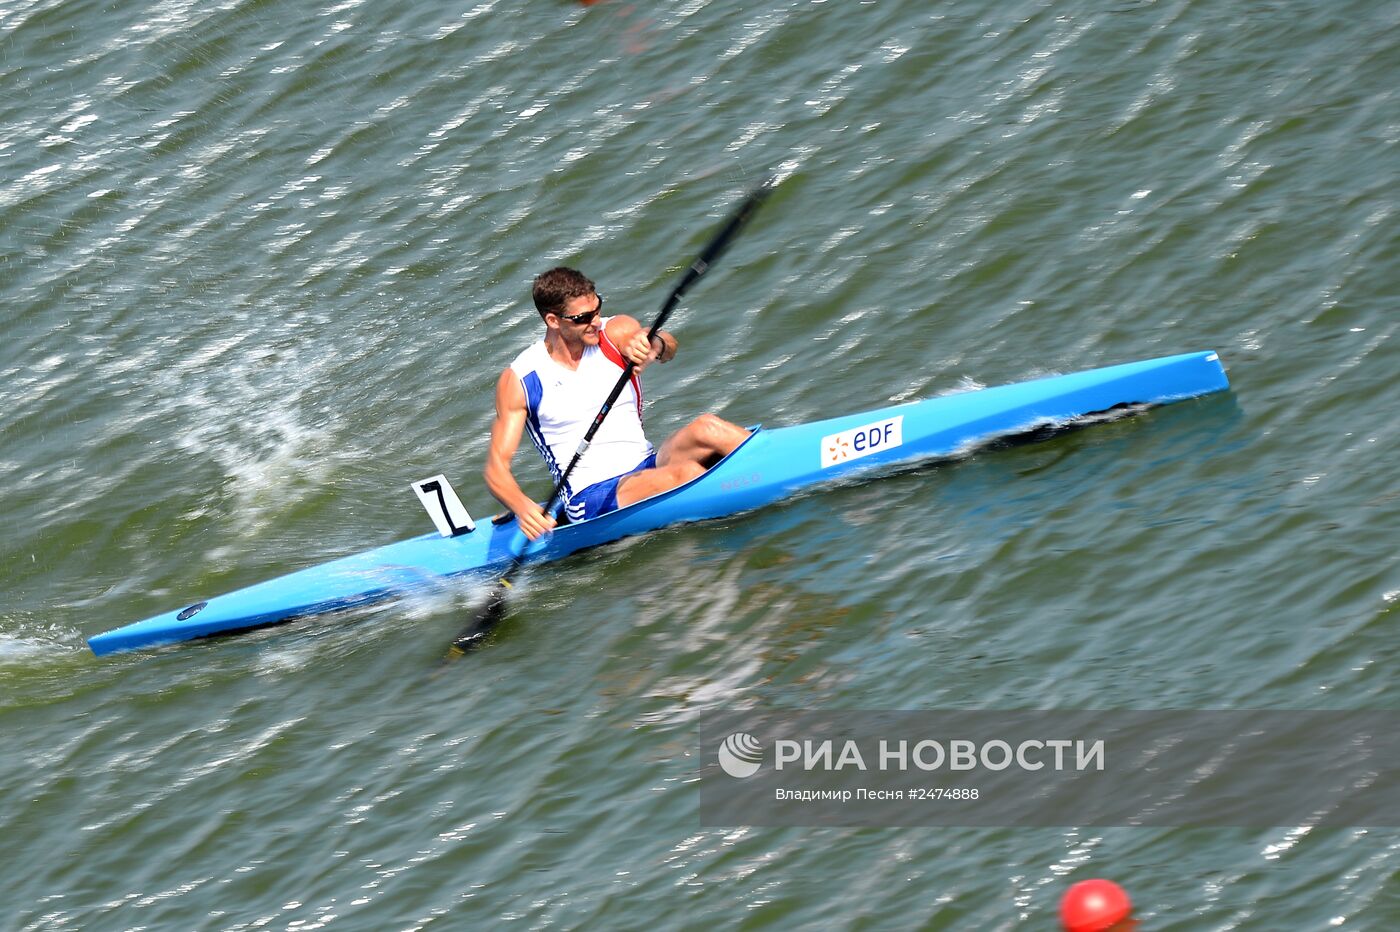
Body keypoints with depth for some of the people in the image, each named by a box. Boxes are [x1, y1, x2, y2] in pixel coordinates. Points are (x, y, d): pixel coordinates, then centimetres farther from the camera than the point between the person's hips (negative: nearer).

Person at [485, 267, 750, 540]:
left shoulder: (617, 332, 2)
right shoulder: (518, 381, -4)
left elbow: (669, 347, -17)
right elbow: (496, 467, -6)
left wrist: (655, 345, -42)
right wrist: (523, 507, -27)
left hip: (648, 467, 4)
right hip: (591, 497, -4)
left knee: (706, 429, -25)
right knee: (685, 474, -31)